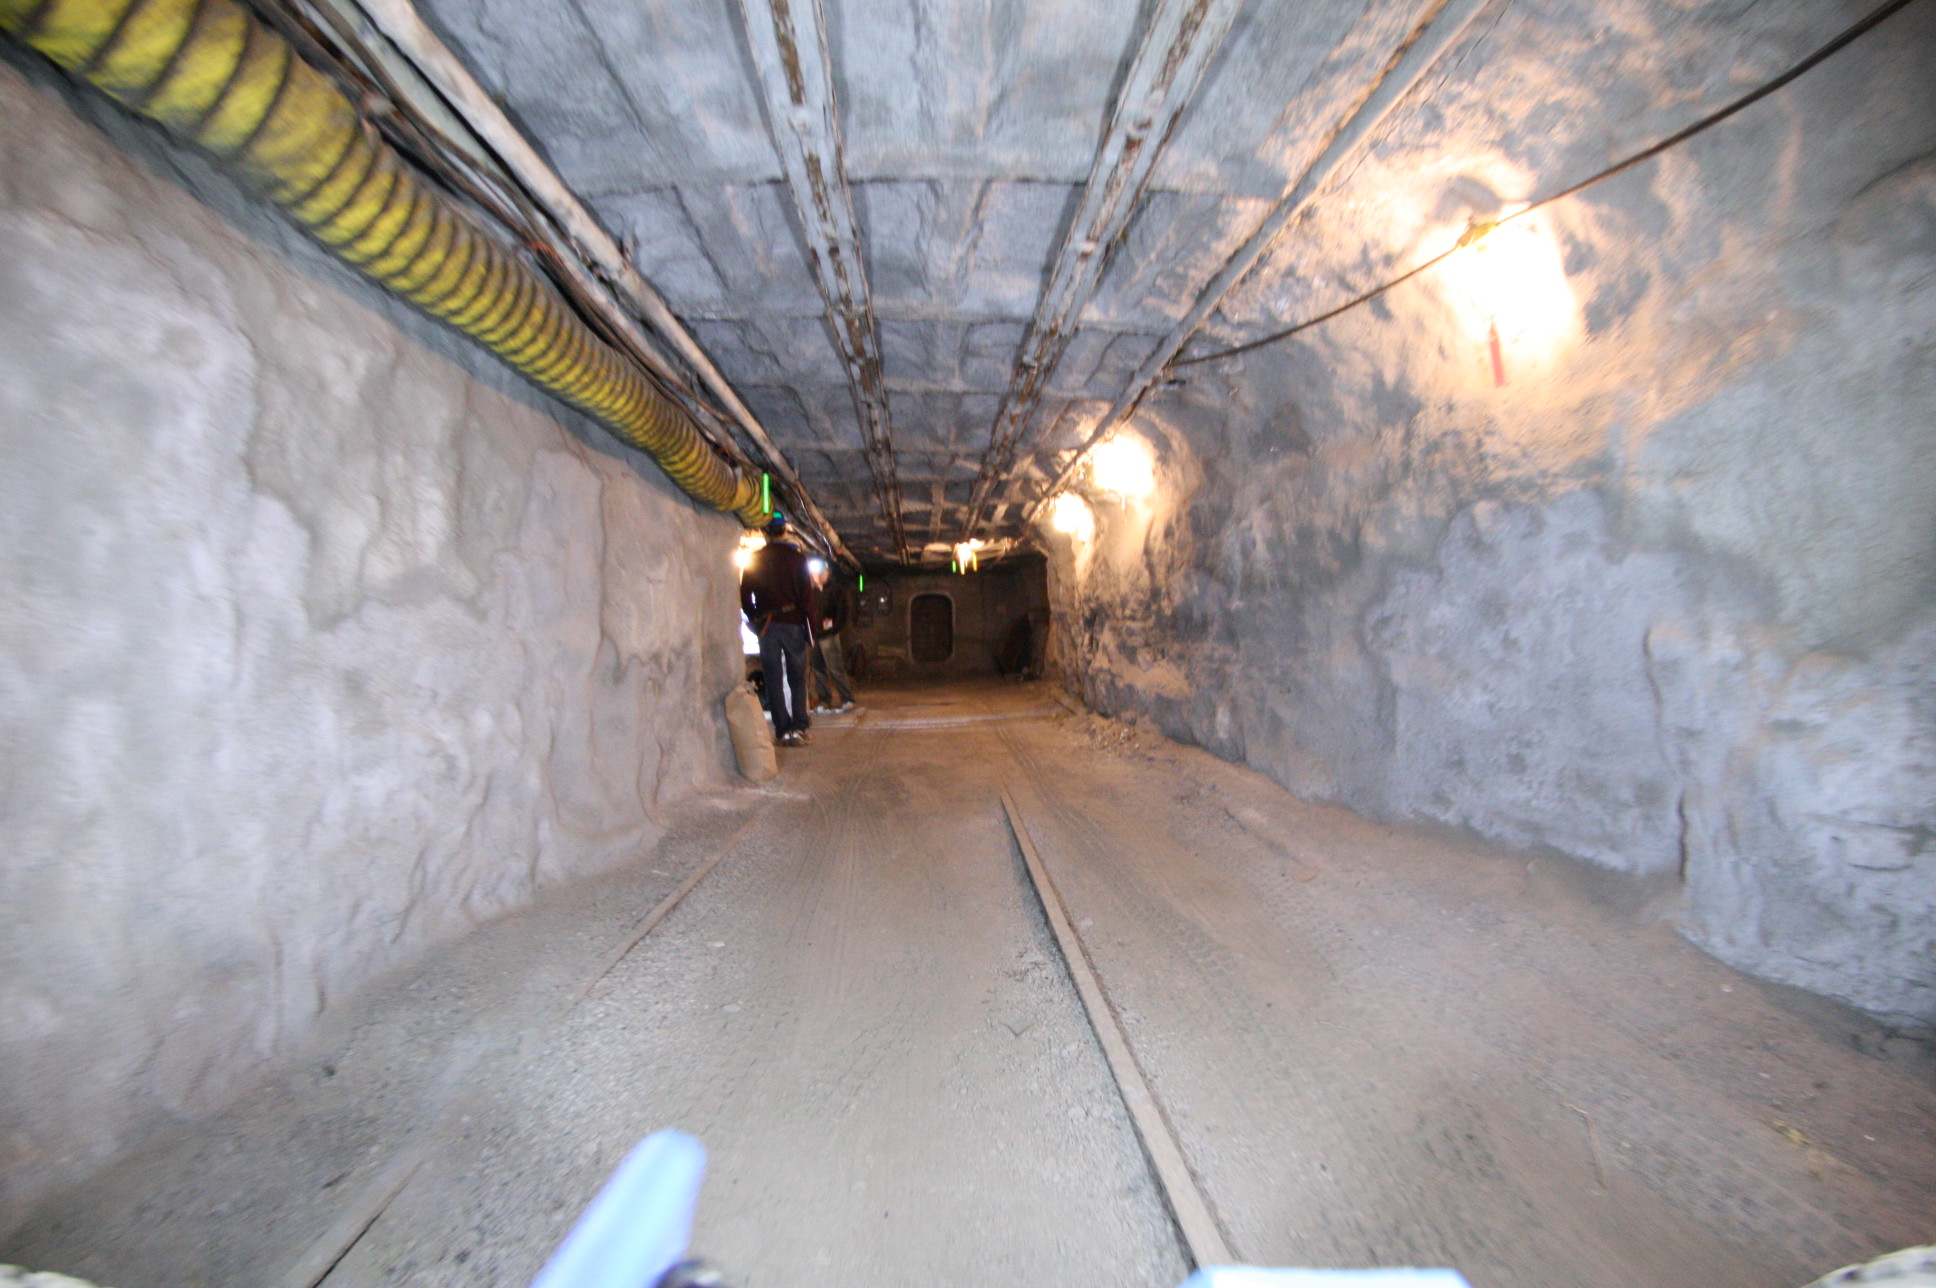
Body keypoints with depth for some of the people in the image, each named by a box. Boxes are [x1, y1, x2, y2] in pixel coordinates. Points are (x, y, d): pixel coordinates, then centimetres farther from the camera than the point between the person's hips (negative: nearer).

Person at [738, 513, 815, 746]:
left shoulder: (754, 560, 6)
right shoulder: (797, 557, 0)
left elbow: (744, 596, 6)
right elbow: (806, 596, -5)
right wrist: (810, 627, -3)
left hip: (766, 627, 1)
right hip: (793, 624, -1)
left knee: (774, 679, 4)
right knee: (797, 679, 7)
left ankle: (784, 730, 3)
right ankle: (800, 727, -1)